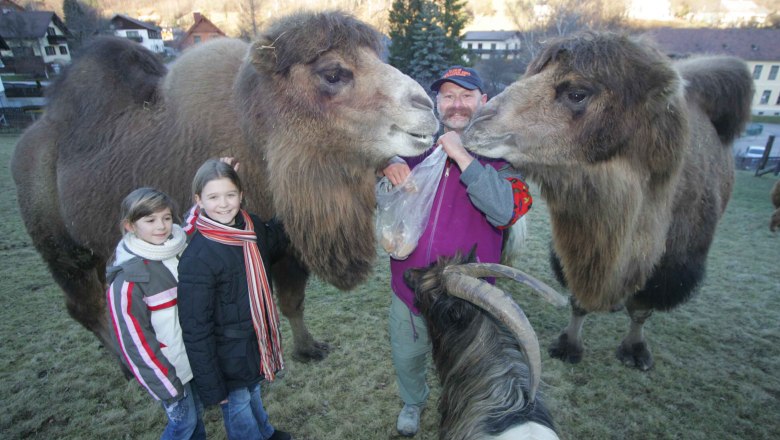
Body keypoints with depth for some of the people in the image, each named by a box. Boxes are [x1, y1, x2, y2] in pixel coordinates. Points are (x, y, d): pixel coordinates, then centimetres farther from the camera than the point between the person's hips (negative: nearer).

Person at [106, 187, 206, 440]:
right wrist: (164, 385, -13)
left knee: (197, 411, 21)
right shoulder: (128, 279, -20)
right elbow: (133, 337, -16)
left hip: (196, 357, 5)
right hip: (168, 367, -5)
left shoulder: (183, 252, -6)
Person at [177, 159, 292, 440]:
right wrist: (211, 386, -15)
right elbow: (196, 329, -21)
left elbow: (275, 248, 14)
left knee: (253, 393, 31)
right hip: (229, 357, -6)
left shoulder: (253, 227, -9)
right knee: (238, 407, 18)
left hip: (258, 341, 6)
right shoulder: (197, 258, -27)